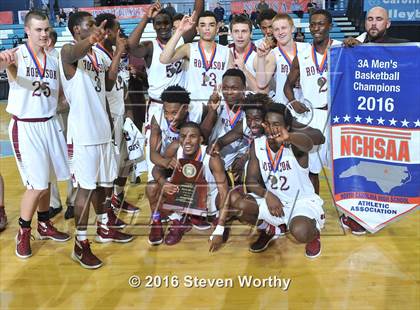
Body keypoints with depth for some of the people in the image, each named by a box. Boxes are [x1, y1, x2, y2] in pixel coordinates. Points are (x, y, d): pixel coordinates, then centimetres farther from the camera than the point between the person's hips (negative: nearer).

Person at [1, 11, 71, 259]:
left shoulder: (53, 61, 8)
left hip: (50, 124, 5)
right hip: (25, 127, -5)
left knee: (47, 180, 14)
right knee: (38, 184, -5)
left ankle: (45, 224, 32)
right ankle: (23, 232, 16)